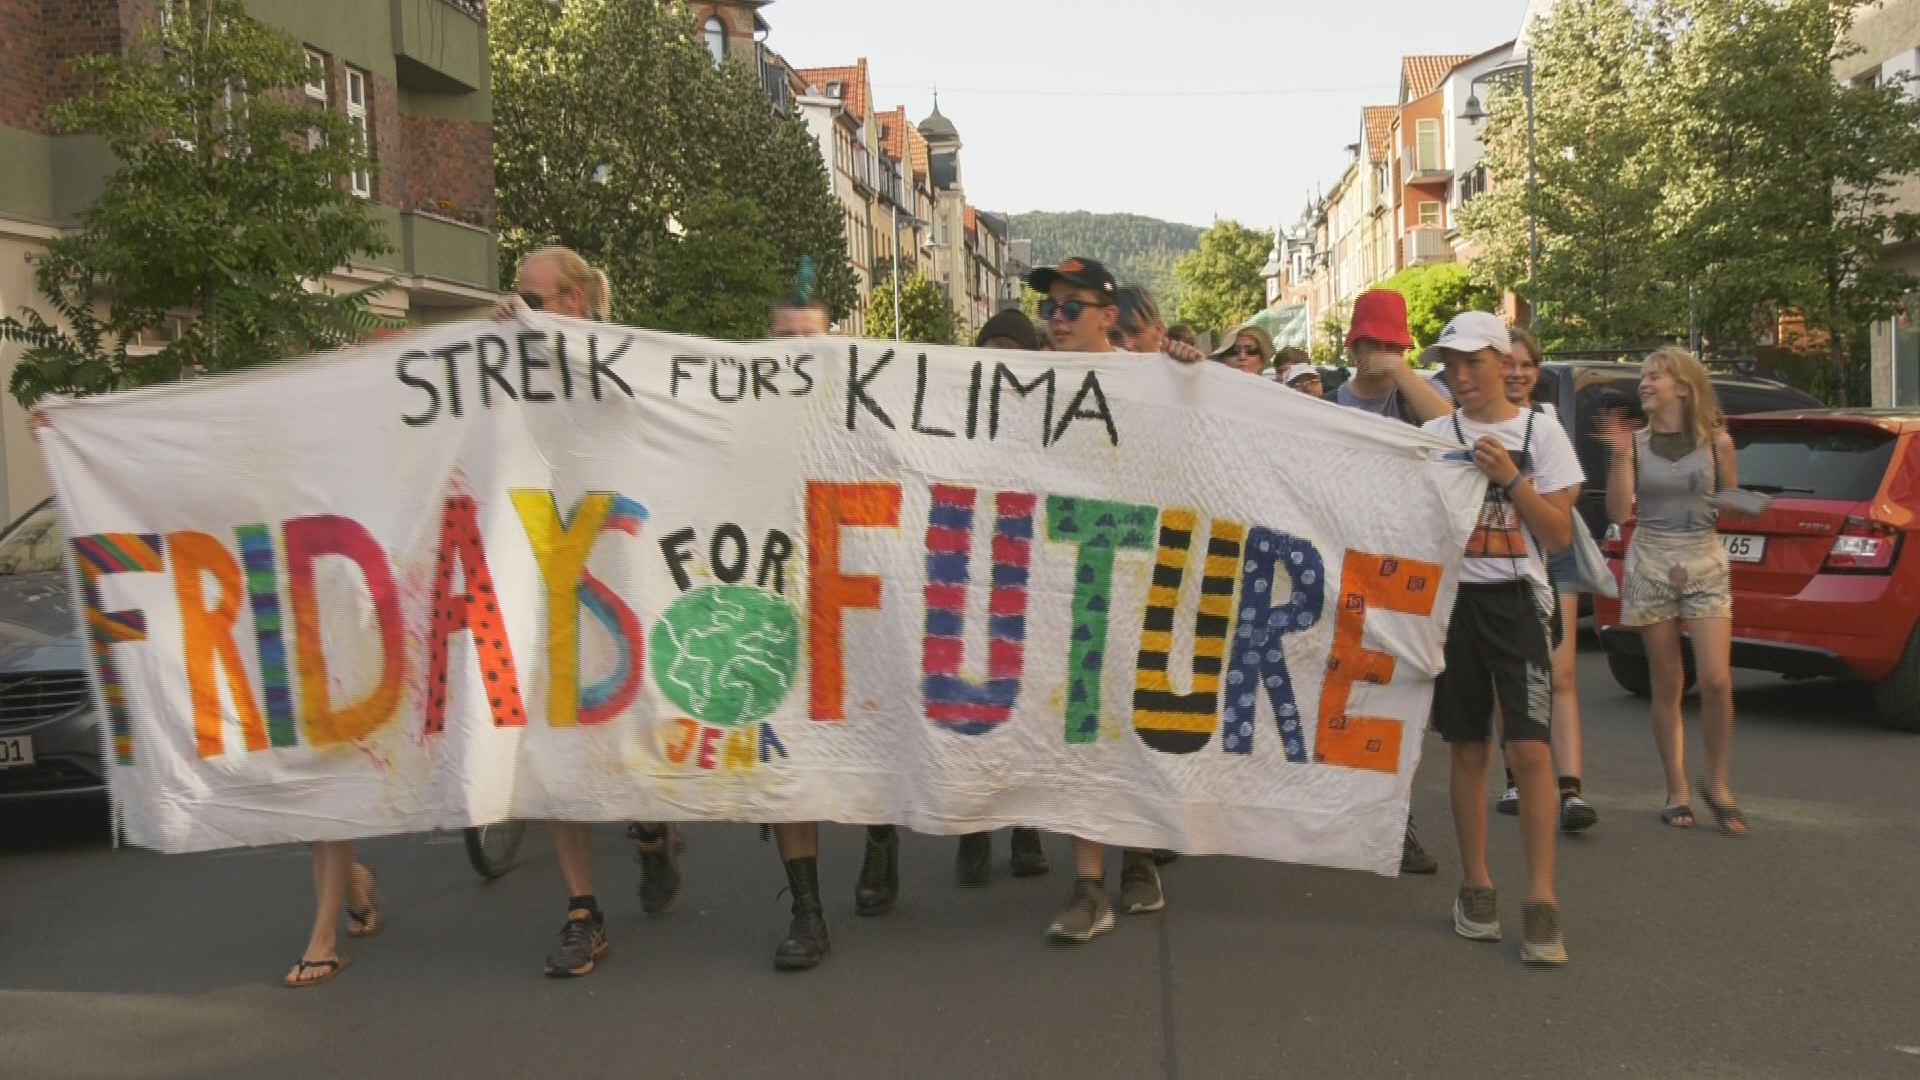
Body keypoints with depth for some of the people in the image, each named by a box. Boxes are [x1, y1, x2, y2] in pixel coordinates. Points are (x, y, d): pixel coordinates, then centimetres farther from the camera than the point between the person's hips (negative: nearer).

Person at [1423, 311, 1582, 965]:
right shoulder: (1435, 436, 7)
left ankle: (1541, 902, -6)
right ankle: (1475, 887, 20)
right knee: (1467, 748, 8)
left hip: (1516, 600, -2)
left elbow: (1559, 536, -2)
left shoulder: (1541, 434, 3)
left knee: (1529, 747, -11)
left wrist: (1511, 478, -12)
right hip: (1452, 598, 2)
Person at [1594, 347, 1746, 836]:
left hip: (1705, 563, 0)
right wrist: (1618, 456, -13)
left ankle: (1717, 782, 10)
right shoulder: (1635, 442, 3)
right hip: (1650, 565, 1)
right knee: (1667, 686, 4)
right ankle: (1676, 790, 14)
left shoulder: (1716, 441, 2)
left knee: (1716, 681, -10)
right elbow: (1619, 512, -4)